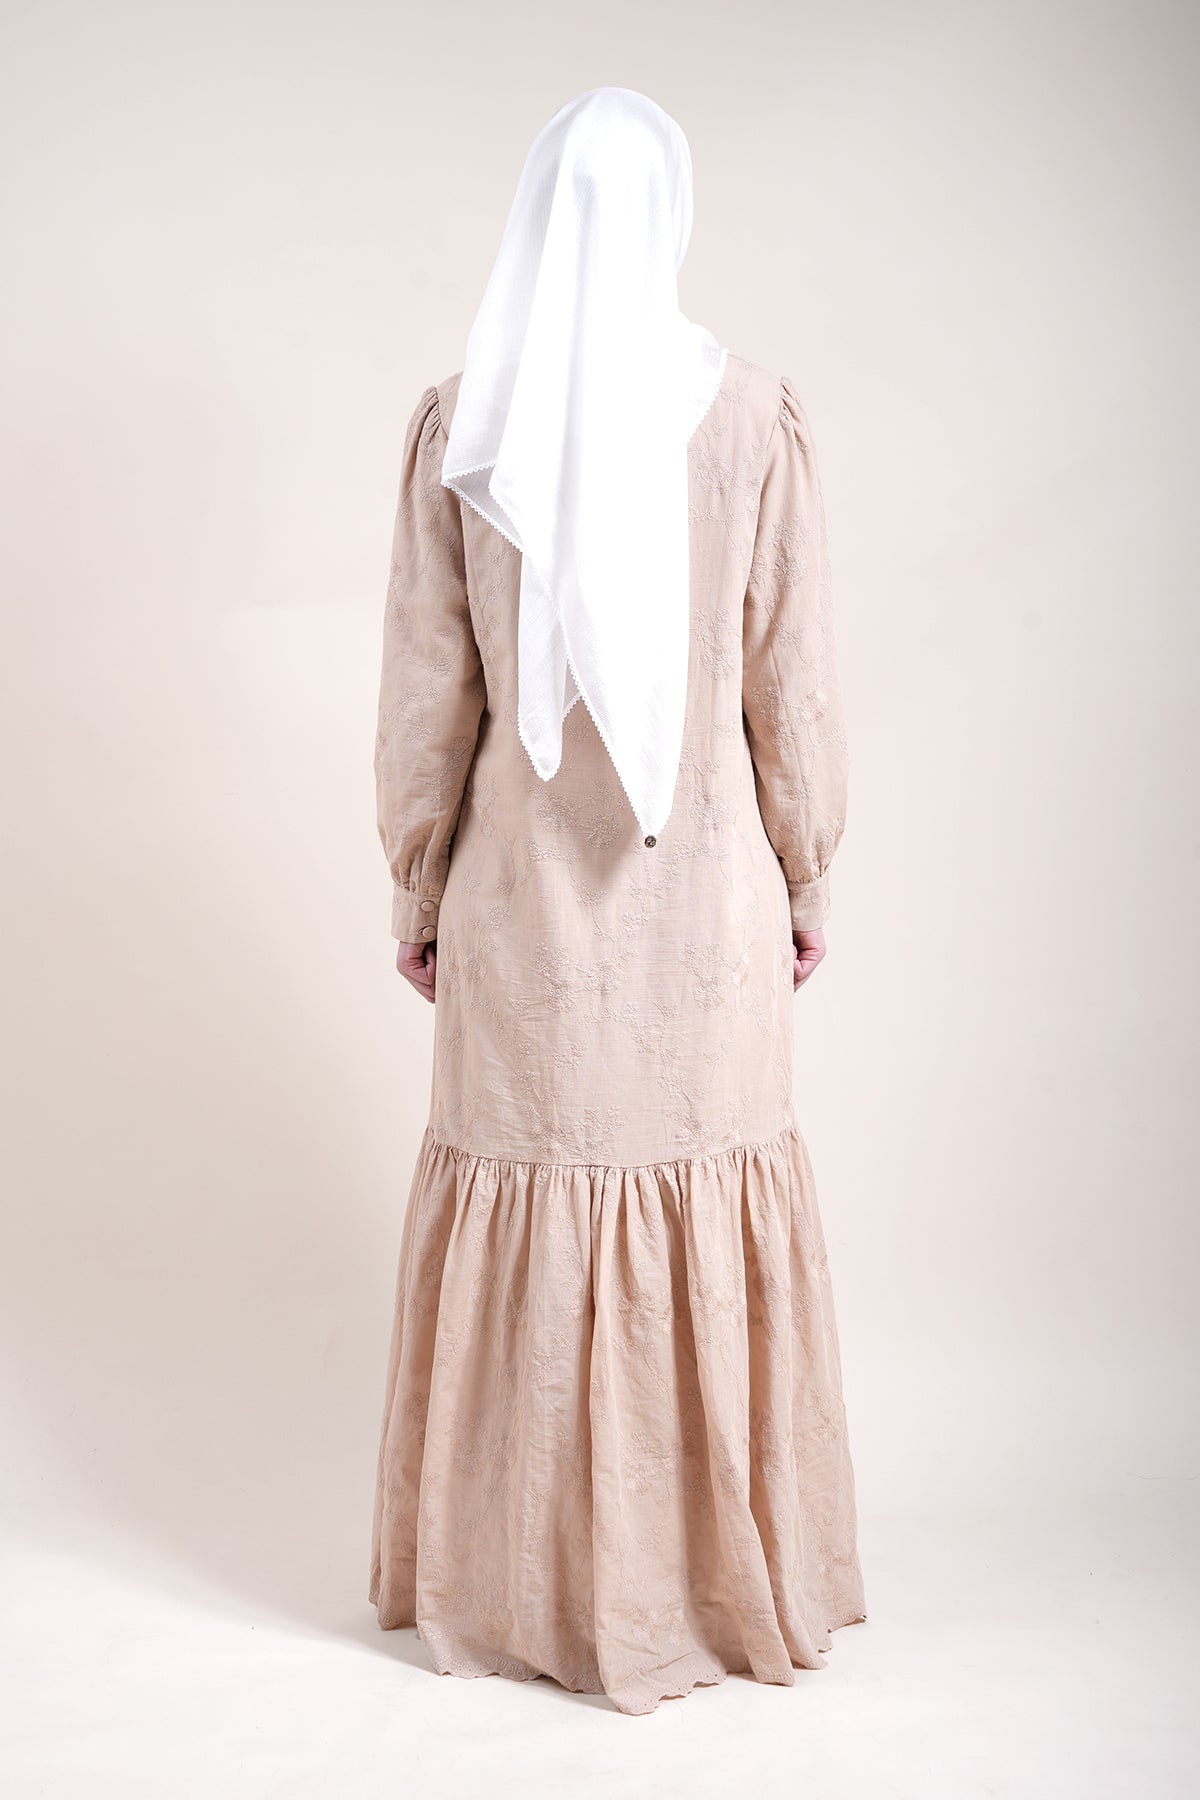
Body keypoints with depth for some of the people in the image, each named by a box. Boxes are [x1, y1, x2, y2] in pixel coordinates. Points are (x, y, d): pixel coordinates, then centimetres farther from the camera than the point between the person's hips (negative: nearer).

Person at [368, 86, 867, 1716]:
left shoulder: (459, 424, -5)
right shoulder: (754, 416, -7)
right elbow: (795, 687, -5)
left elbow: (426, 694, -2)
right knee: (709, 1213, 12)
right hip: (706, 898, -1)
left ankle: (519, 1582, 29)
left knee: (527, 1210, 13)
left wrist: (417, 885, 10)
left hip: (523, 904, 1)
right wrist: (808, 881, 8)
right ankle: (723, 1579, 28)